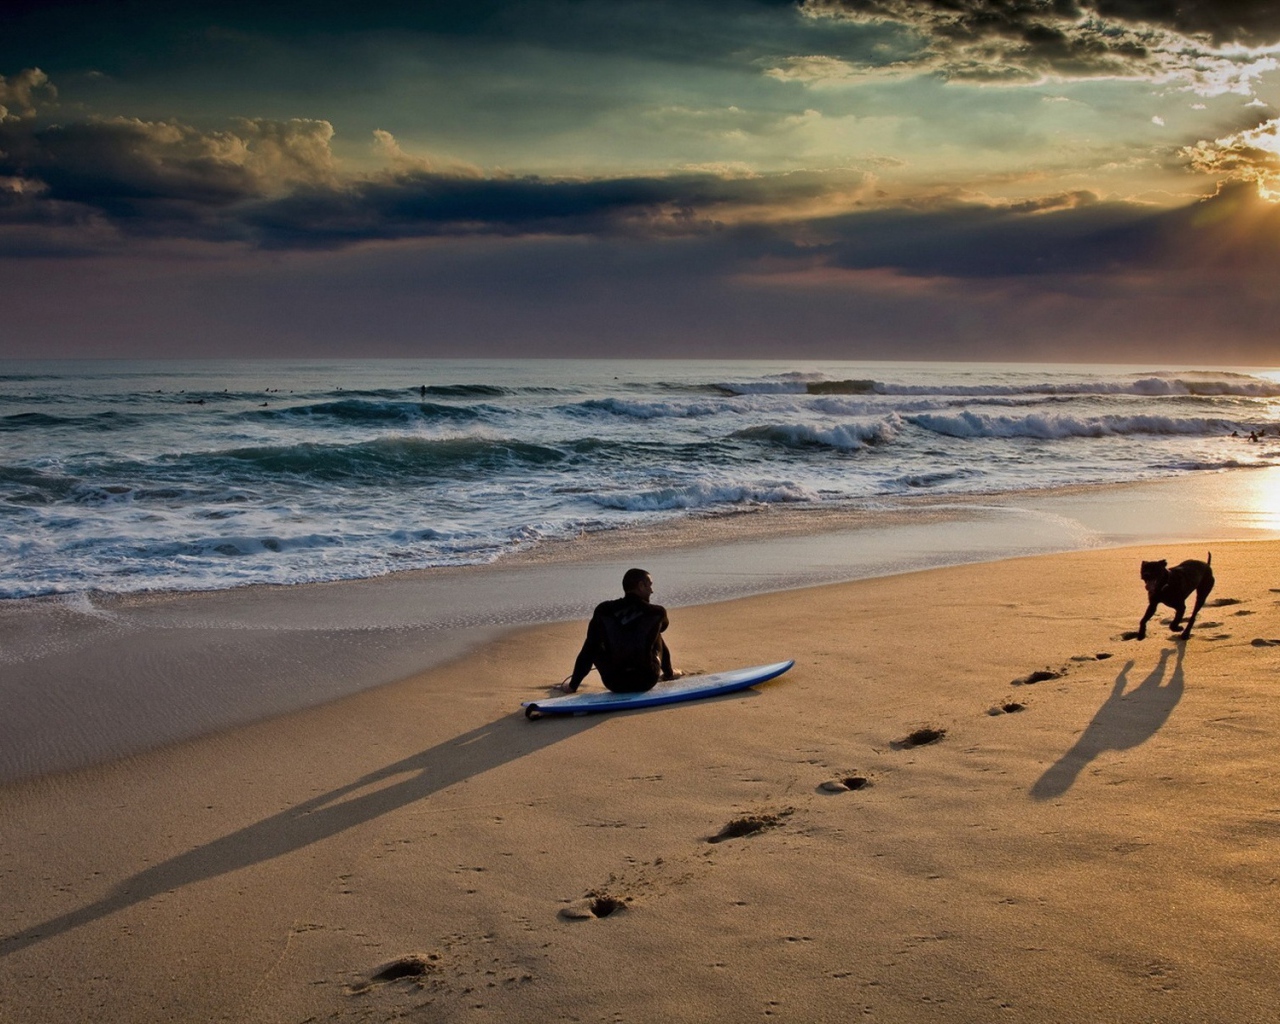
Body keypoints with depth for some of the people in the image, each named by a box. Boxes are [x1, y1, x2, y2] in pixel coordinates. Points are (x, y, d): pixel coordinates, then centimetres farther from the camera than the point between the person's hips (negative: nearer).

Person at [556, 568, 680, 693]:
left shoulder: (603, 611, -3)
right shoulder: (657, 613, -3)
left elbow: (587, 652, 0)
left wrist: (572, 685, 8)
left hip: (614, 685, 0)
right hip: (646, 682, 0)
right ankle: (668, 674, 42)